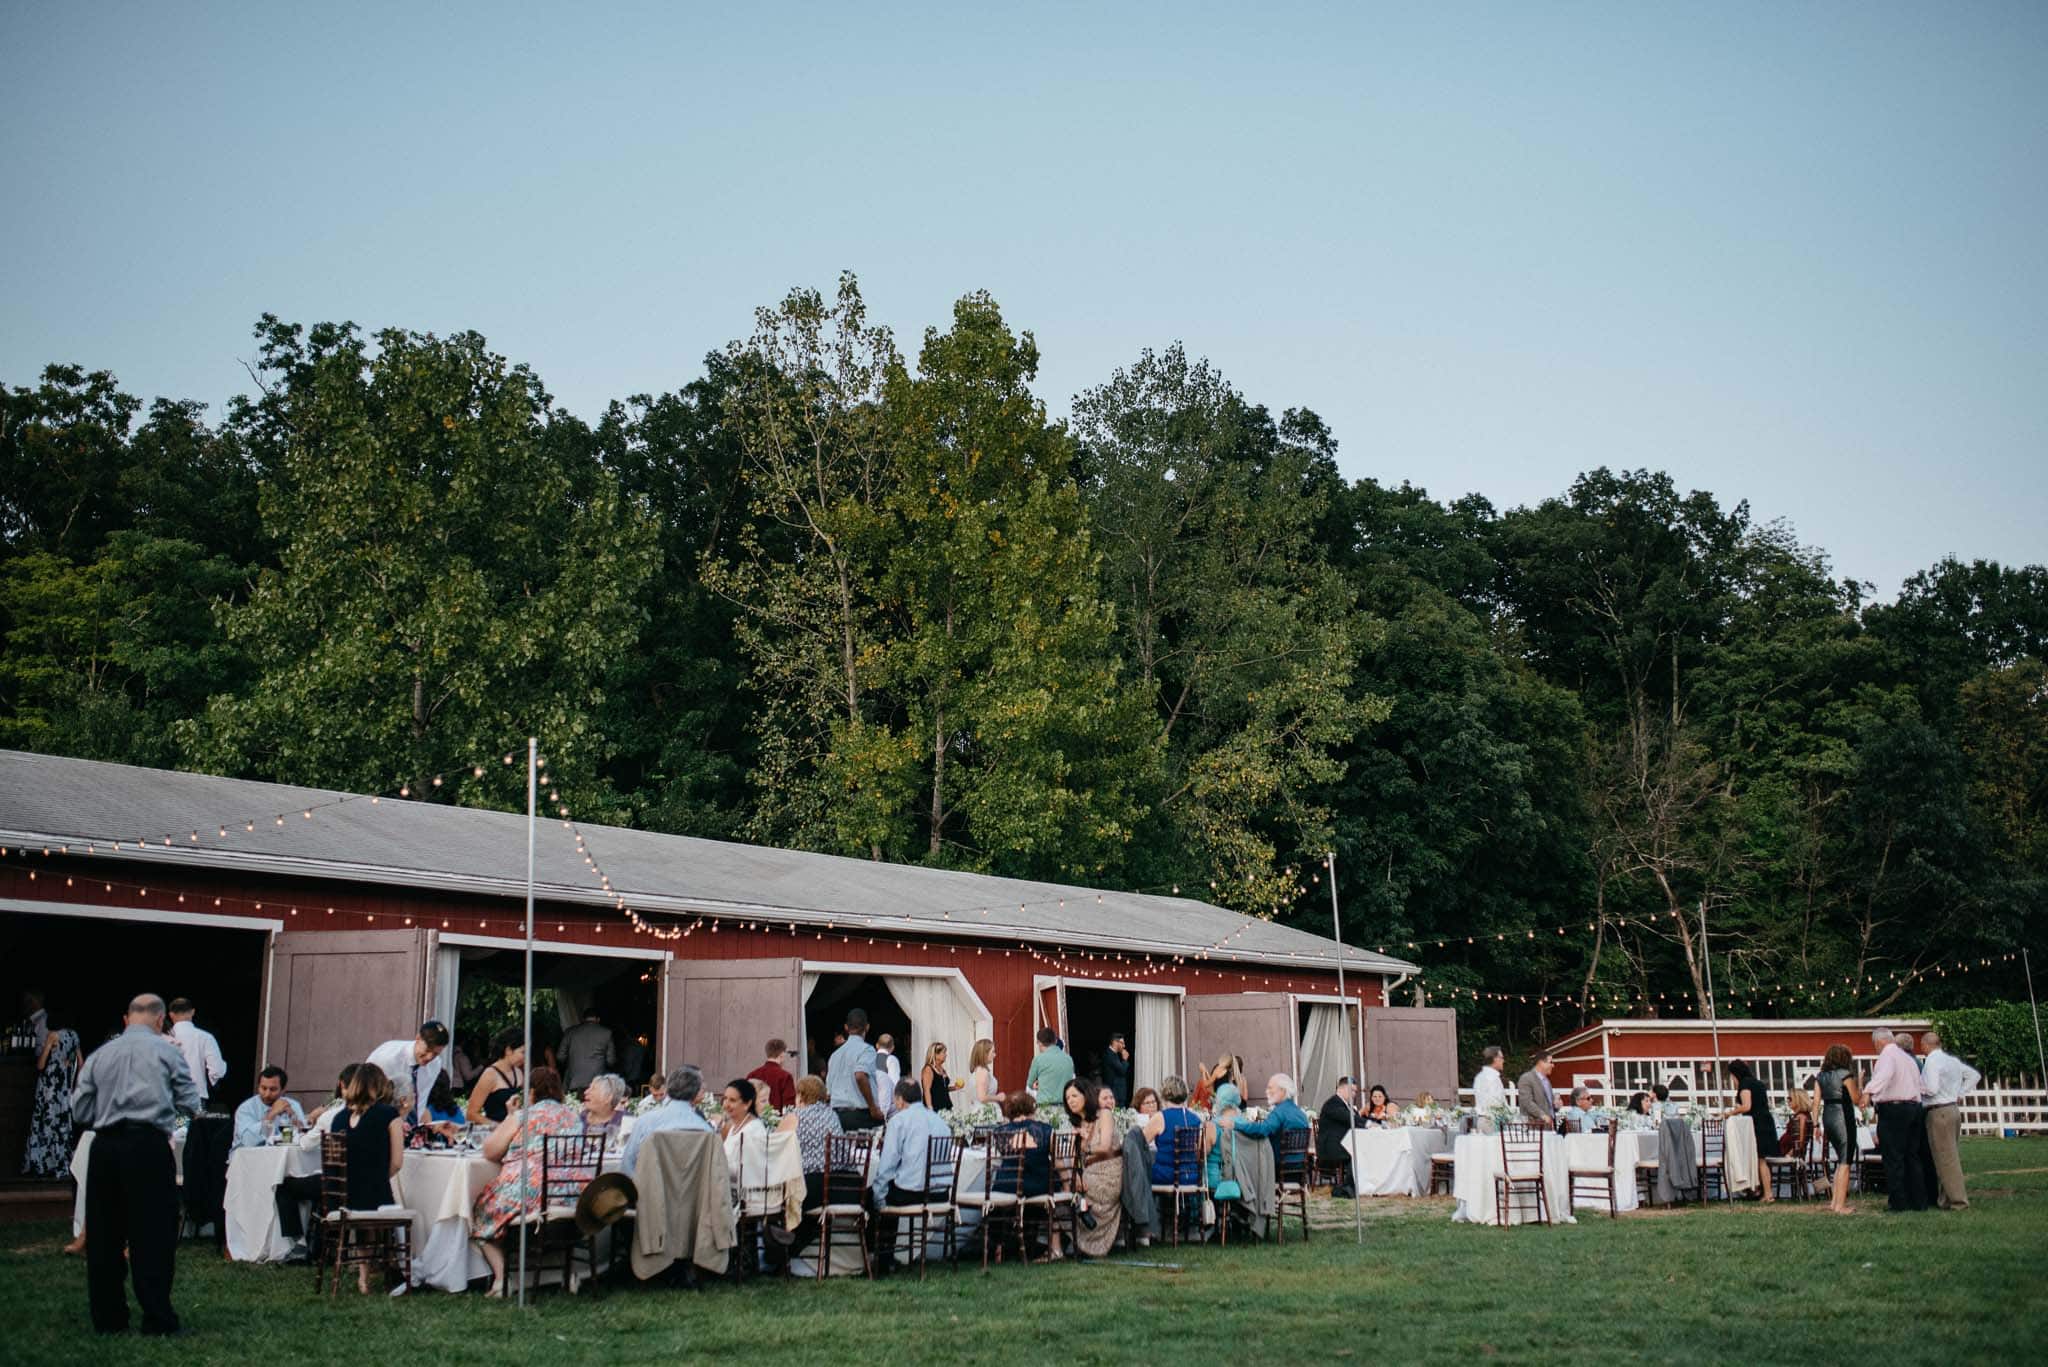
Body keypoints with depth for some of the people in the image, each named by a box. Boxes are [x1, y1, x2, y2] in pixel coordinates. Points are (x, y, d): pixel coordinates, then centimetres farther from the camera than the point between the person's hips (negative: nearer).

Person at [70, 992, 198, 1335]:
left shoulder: (99, 1055, 10)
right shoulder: (167, 1051, 1)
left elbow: (80, 1113, 11)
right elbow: (191, 1104, 5)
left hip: (104, 1148, 4)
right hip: (149, 1147, -4)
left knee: (104, 1235, 11)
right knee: (152, 1235, 1)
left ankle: (107, 1318, 15)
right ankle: (157, 1318, 0)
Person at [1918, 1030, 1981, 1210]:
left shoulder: (1932, 1061, -15)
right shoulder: (1952, 1059, 12)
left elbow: (1932, 1089, -22)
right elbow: (1975, 1075, 23)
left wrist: (1917, 1087, -4)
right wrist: (1961, 1094, 19)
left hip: (1939, 1113, -9)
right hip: (1954, 1109, 9)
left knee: (1945, 1158, -4)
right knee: (1949, 1156, 13)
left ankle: (1957, 1200, -4)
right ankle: (1946, 1197, 18)